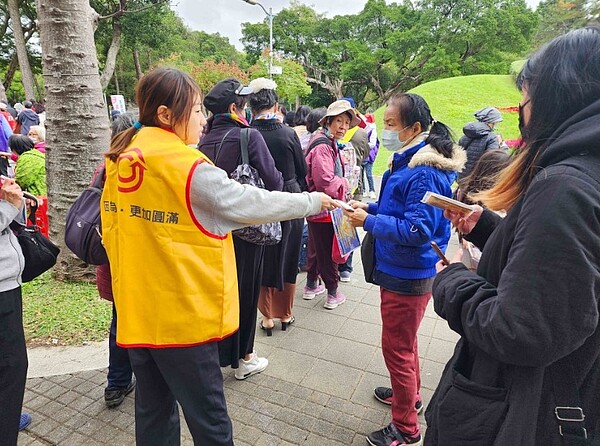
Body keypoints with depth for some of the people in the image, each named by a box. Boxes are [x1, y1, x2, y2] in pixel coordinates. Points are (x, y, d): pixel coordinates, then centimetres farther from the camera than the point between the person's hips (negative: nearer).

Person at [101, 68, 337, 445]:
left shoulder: (120, 158, 5)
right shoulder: (186, 165, -18)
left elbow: (112, 232, 12)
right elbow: (247, 203, -14)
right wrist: (312, 201, -3)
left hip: (137, 312, 8)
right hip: (182, 315, -7)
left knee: (154, 411, 22)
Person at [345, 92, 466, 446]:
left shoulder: (424, 173, -24)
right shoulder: (410, 161, 7)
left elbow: (417, 229, -27)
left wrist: (369, 222, -21)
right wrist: (371, 208, 1)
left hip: (408, 276, -10)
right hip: (402, 270, 10)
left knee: (397, 348, 4)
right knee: (404, 340, 25)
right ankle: (410, 394, 47)